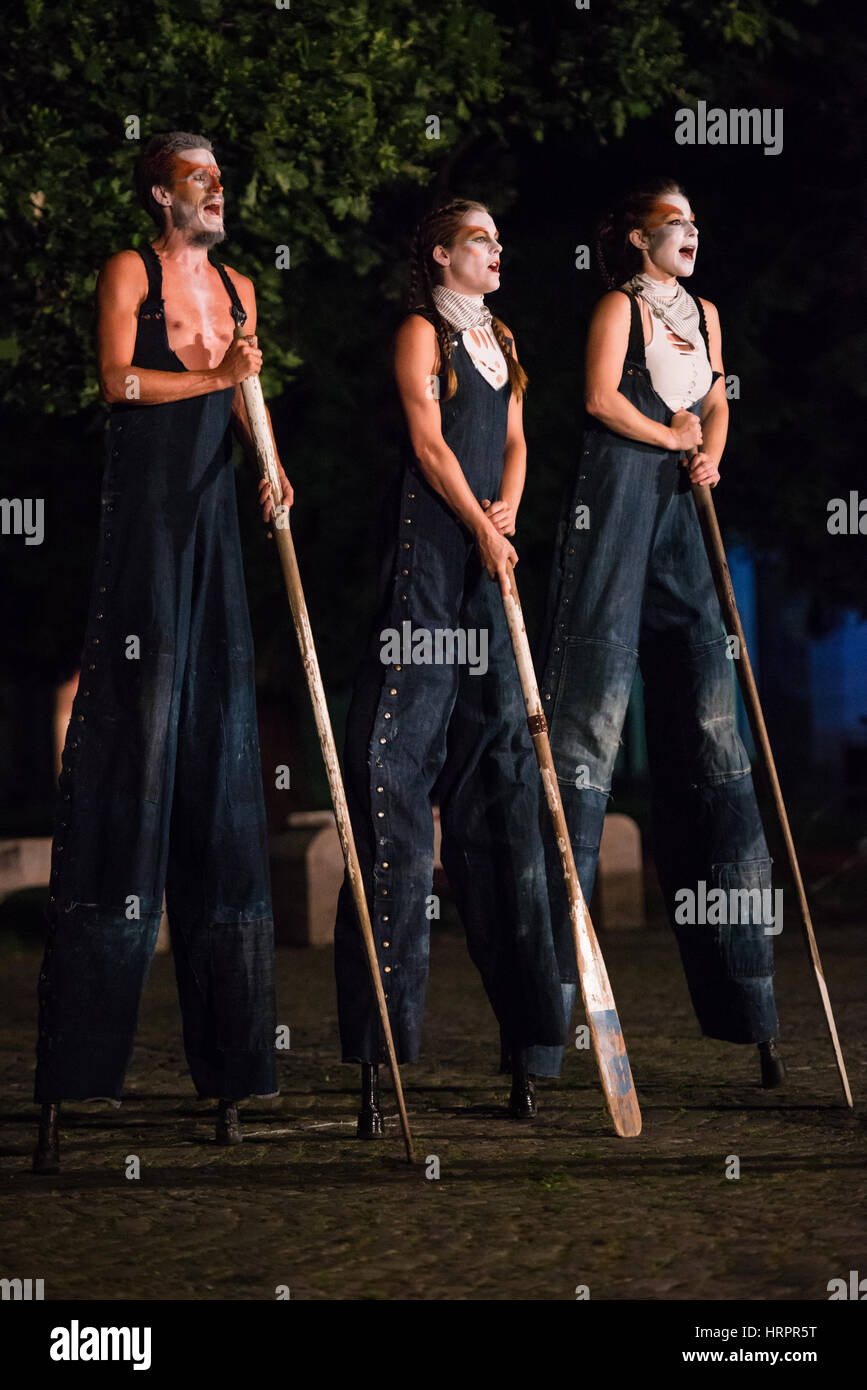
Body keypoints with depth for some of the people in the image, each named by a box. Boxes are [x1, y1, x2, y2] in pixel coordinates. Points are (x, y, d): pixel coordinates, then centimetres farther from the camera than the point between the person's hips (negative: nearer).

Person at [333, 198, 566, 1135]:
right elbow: (430, 440, -9)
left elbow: (513, 439, 17)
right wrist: (481, 527, -13)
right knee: (401, 756, -10)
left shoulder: (498, 339, 20)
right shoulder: (422, 332, -1)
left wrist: (508, 508, -1)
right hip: (429, 540, -8)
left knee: (498, 757, 6)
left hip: (489, 544, 8)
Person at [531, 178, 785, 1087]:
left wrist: (709, 452, 0)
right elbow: (602, 399, -11)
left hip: (680, 513, 7)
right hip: (616, 504, -7)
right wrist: (673, 436, -1)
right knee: (593, 708, -11)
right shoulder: (621, 307, -1)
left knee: (706, 719, 4)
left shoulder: (704, 314, 19)